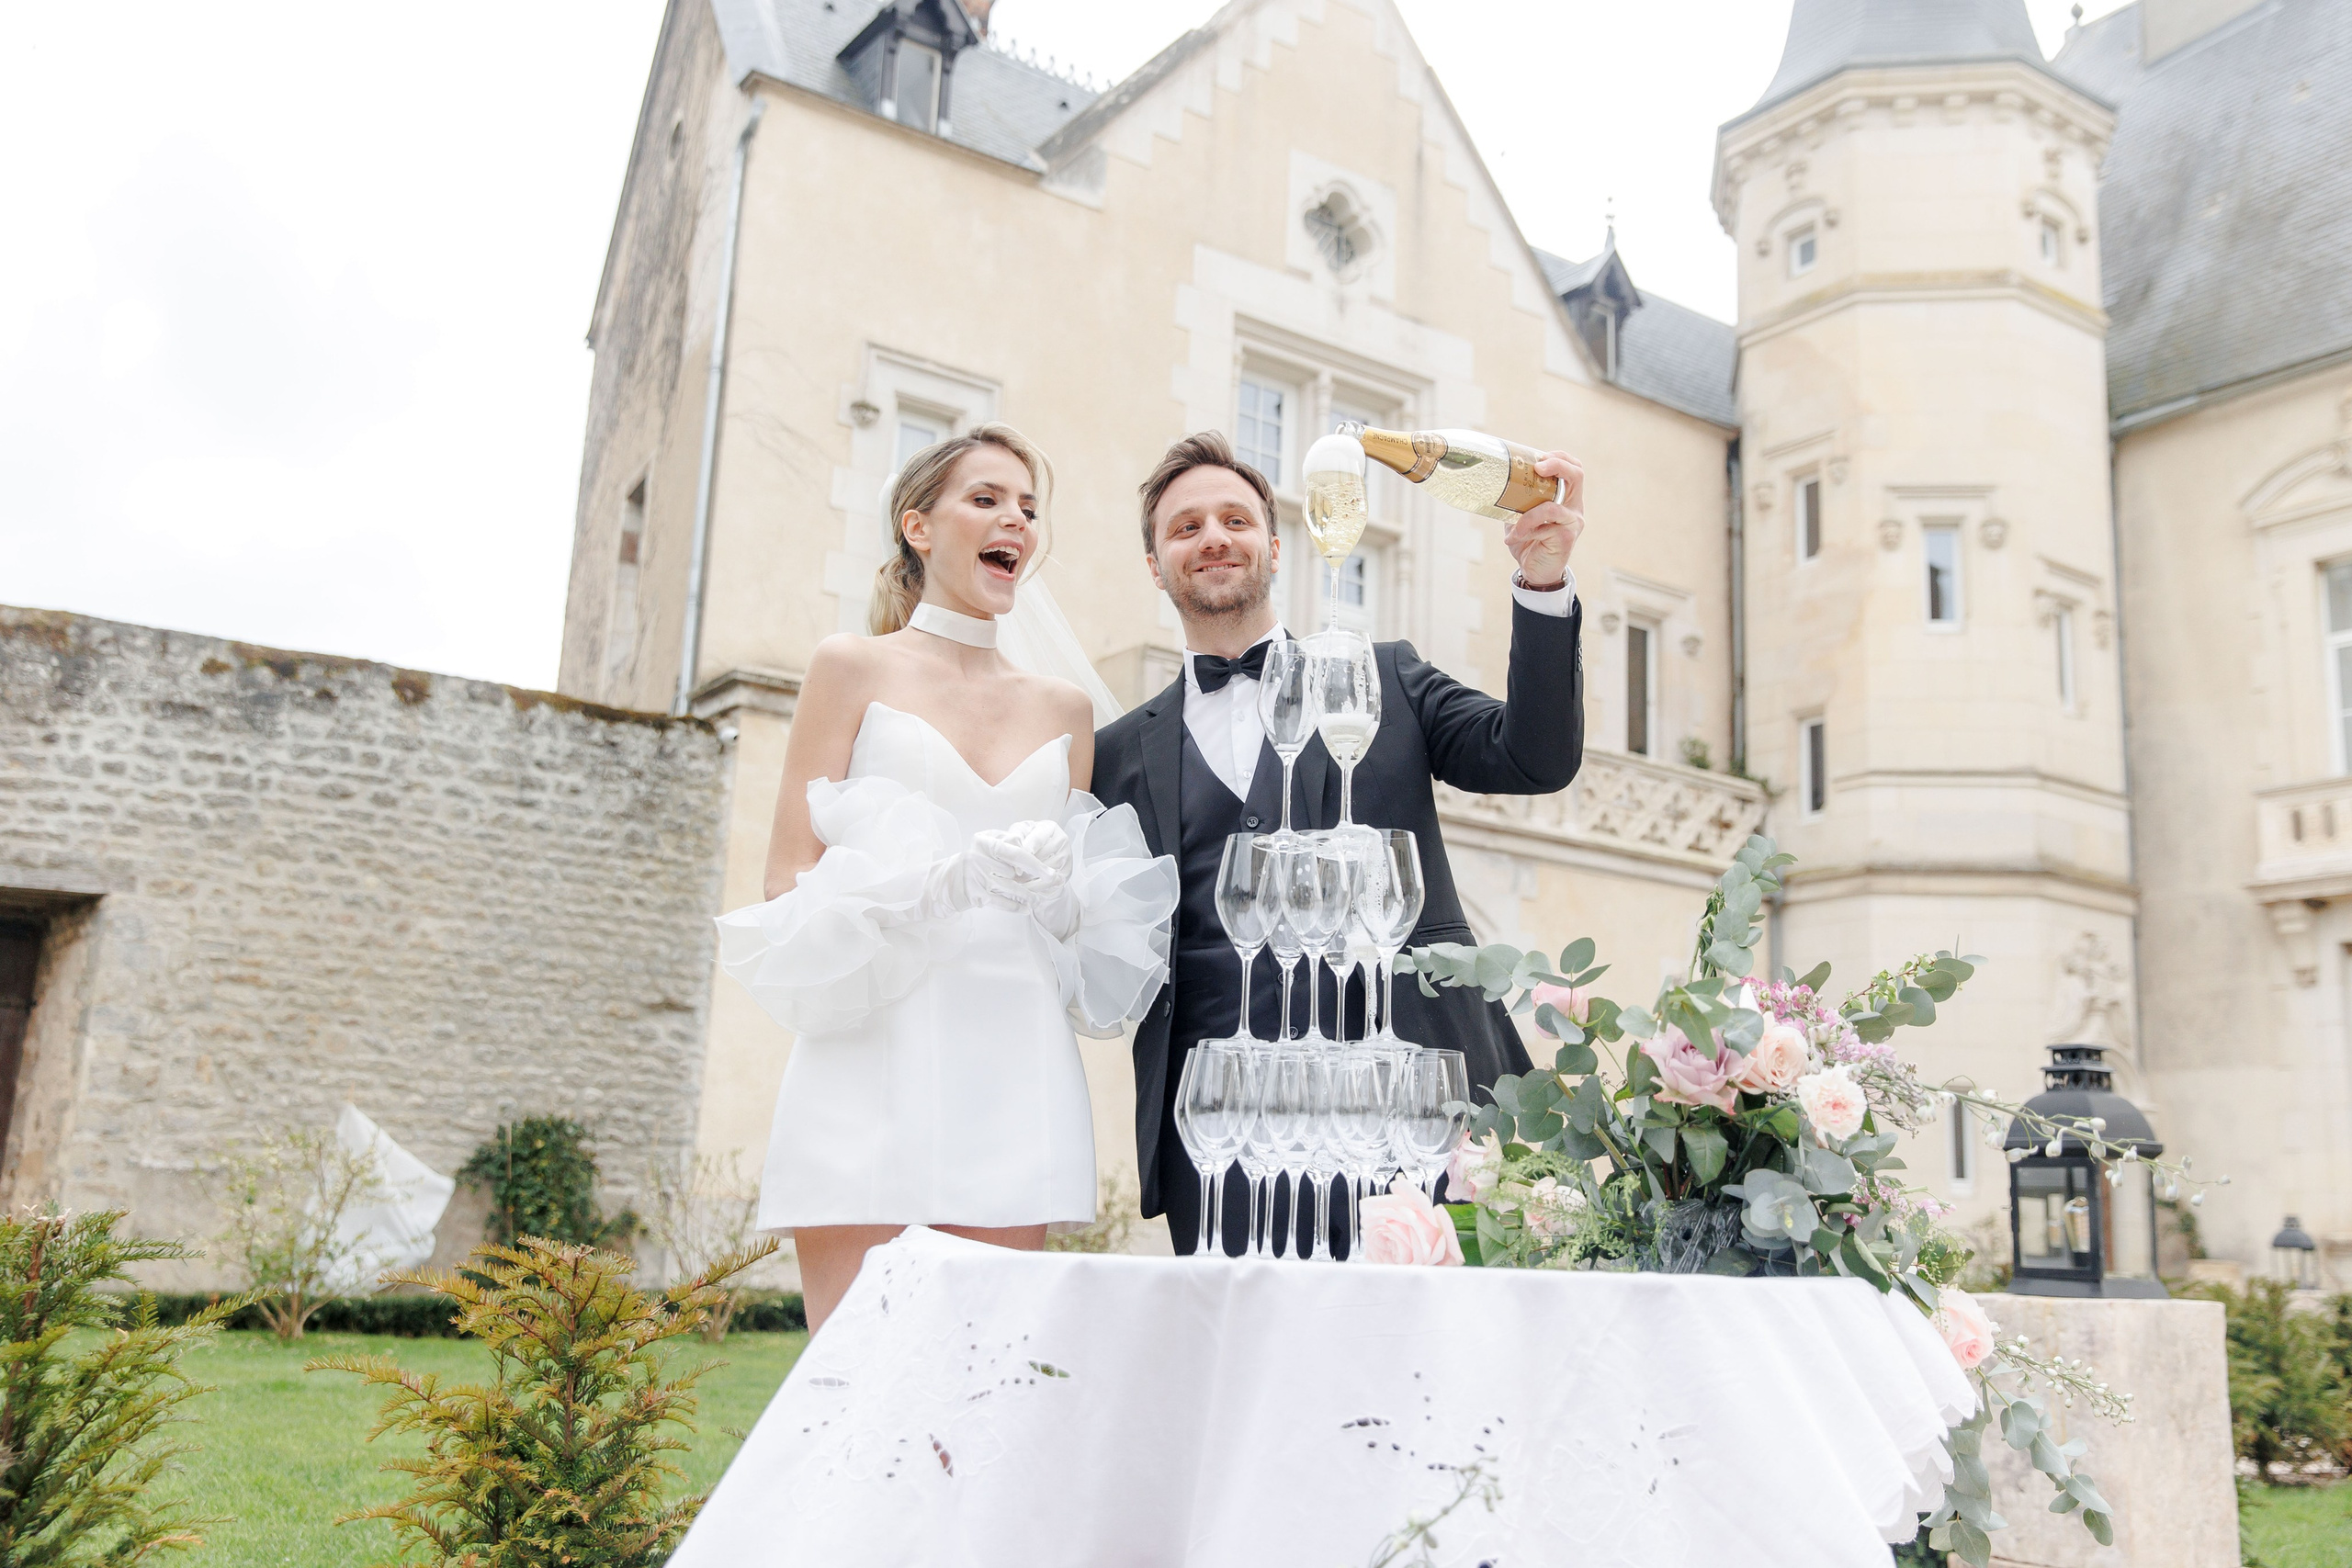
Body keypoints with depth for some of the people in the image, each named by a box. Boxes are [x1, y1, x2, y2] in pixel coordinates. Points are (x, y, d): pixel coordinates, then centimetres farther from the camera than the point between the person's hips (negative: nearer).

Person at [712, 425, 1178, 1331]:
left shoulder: (1064, 709, 17)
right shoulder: (854, 667, 6)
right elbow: (788, 887, 0)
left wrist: (1058, 887, -4)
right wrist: (954, 880, -15)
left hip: (1014, 1076, 4)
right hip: (874, 1062, -3)